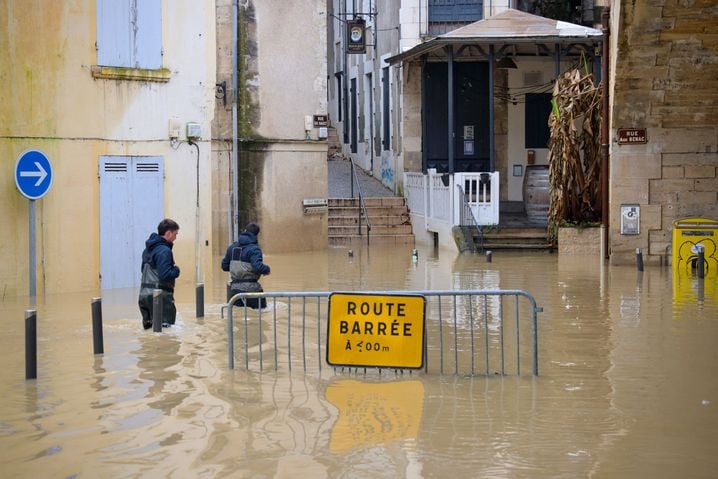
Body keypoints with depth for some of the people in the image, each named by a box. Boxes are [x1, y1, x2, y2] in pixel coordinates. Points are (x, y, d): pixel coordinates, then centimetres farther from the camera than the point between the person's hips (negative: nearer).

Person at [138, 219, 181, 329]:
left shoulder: (148, 249, 13)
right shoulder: (164, 251, -16)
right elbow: (165, 275, -24)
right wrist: (176, 270, -4)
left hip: (144, 295, 9)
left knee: (148, 328, 16)